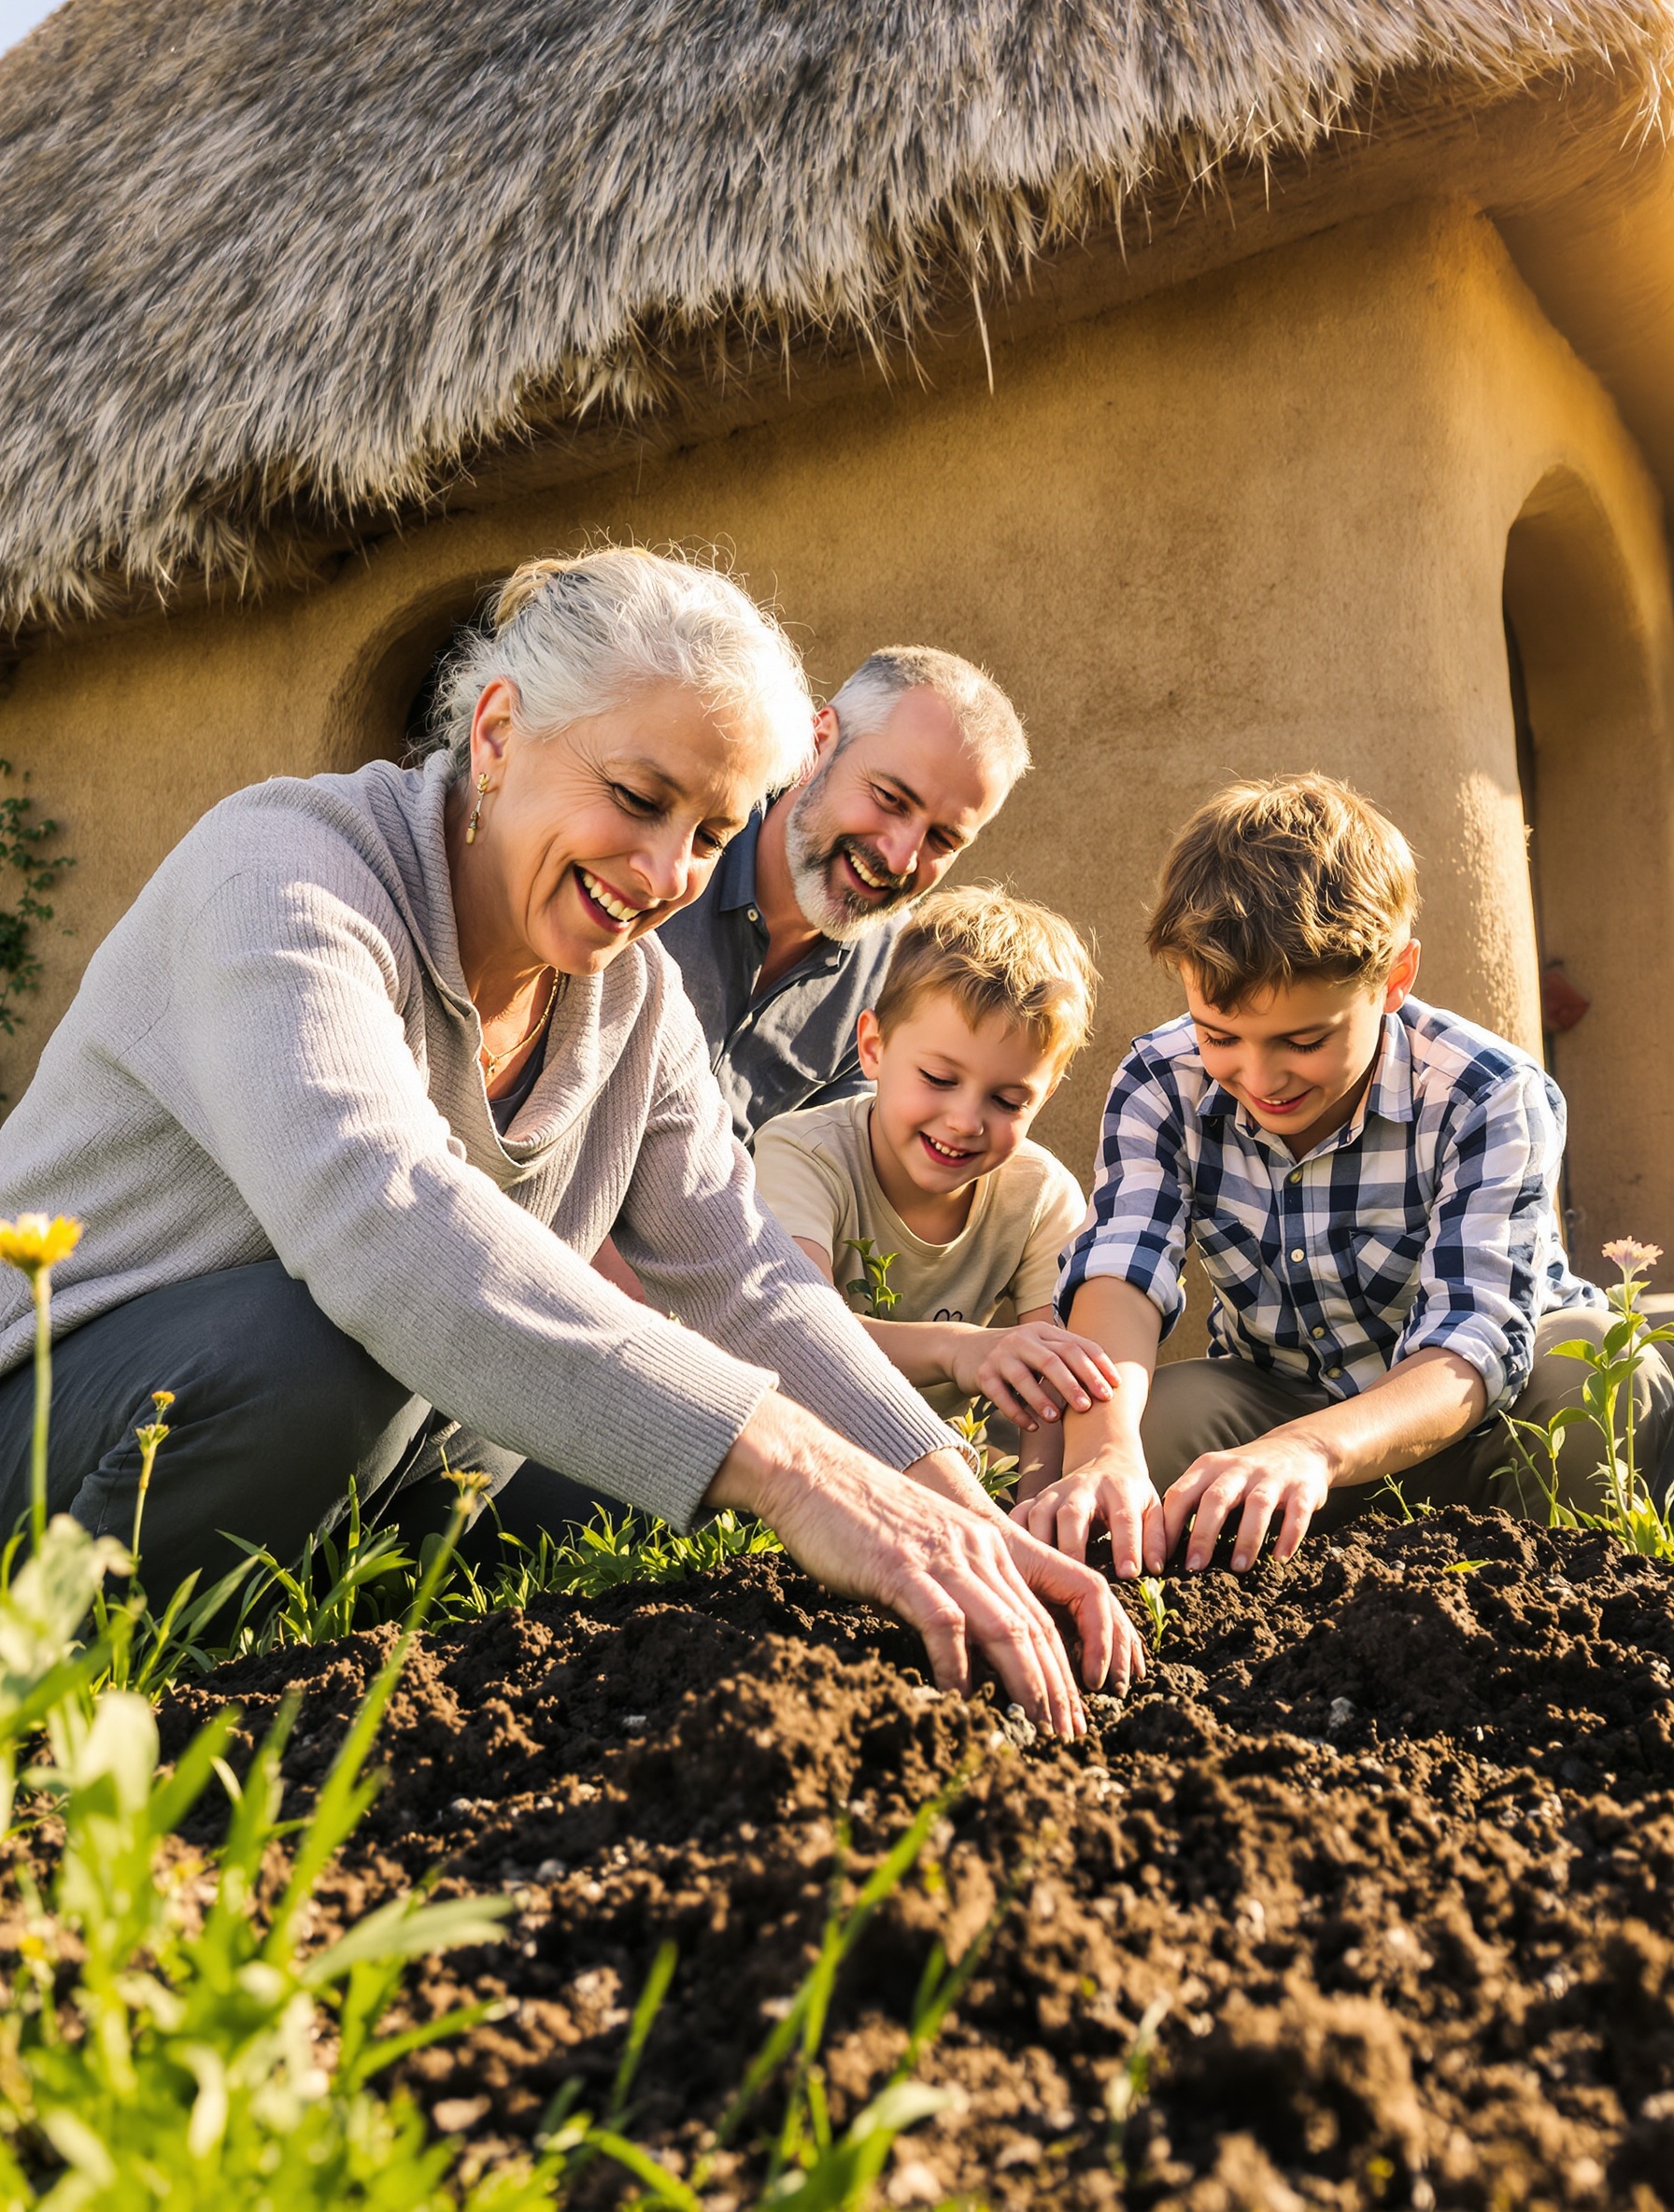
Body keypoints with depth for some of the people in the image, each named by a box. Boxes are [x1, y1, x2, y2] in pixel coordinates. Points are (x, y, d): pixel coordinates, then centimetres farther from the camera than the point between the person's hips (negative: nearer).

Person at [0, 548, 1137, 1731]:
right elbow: (373, 1213, -42)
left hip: (367, 1466, 7)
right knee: (309, 1342, -34)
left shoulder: (634, 993, -1)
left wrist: (968, 1521, -22)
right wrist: (797, 1470, -49)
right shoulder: (288, 869, -23)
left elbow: (744, 1282, -6)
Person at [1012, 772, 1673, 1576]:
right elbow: (1117, 1278, -28)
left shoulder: (1491, 1098, -23)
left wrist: (1311, 1448, -56)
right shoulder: (1161, 1086, -14)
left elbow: (1474, 1345, -34)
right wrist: (1103, 1453, -51)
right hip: (1272, 1405, 1)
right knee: (1141, 1419, -32)